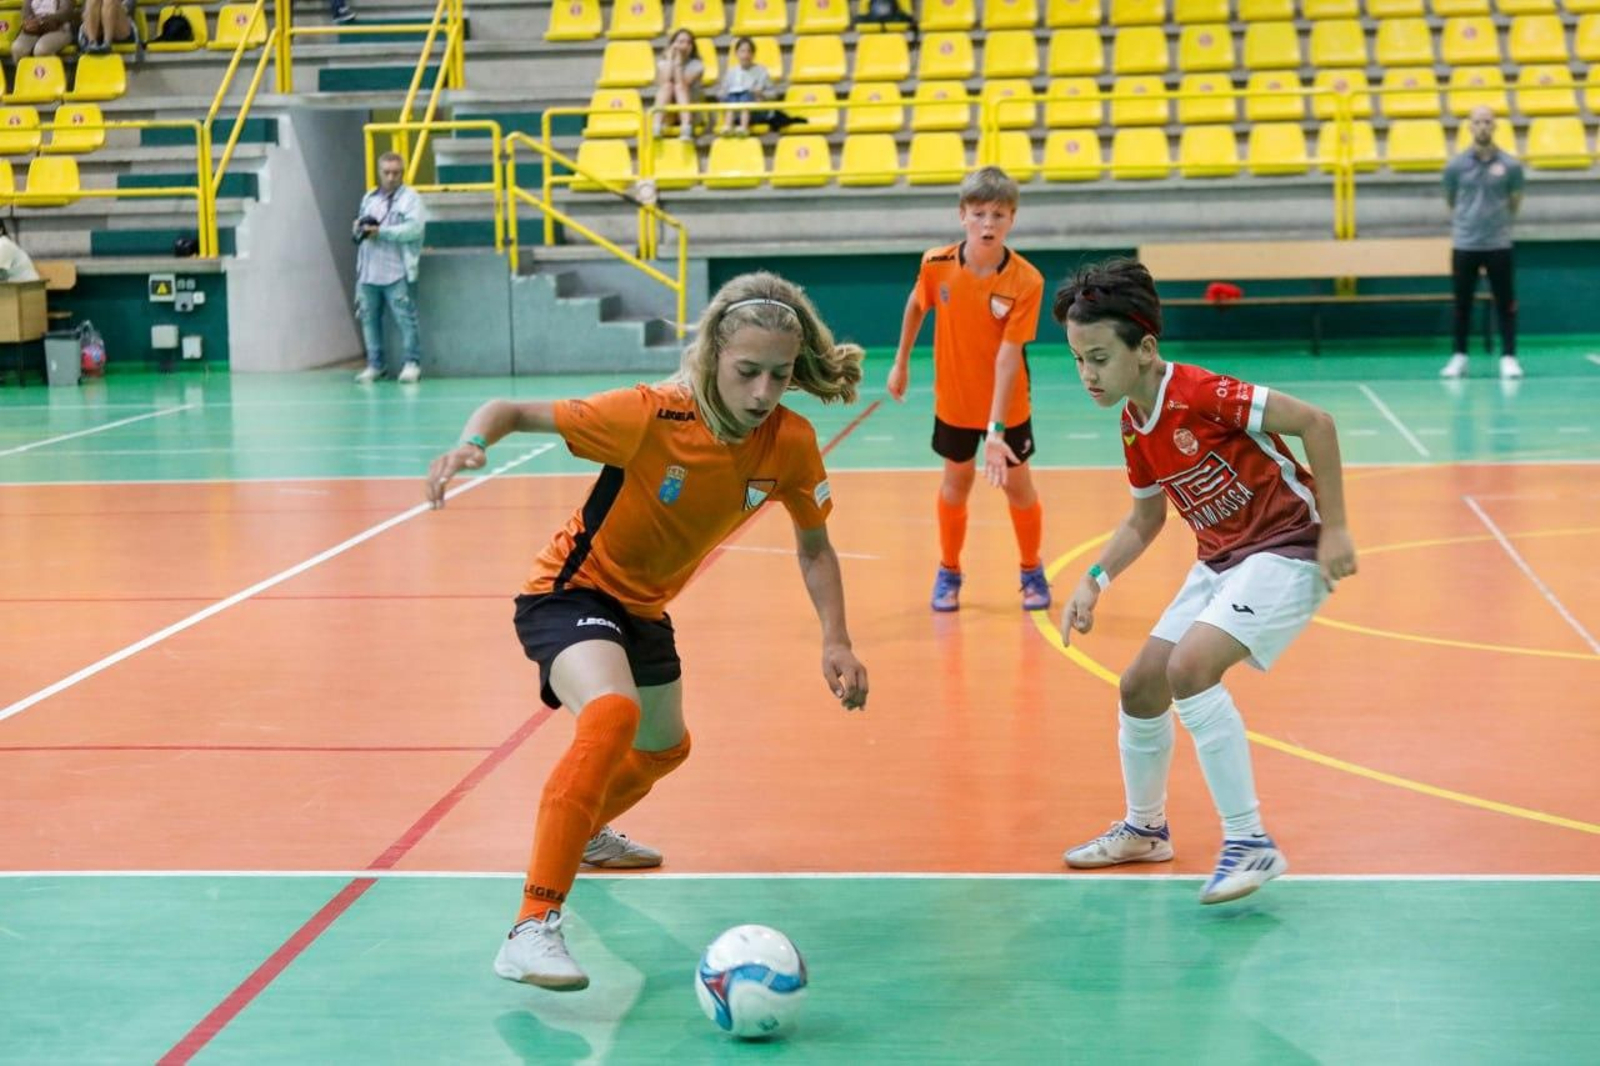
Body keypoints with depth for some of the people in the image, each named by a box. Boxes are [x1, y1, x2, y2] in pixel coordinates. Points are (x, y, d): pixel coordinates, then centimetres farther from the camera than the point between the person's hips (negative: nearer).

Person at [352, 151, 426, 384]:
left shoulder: (410, 197, -2)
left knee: (405, 318, -6)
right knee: (369, 318, 6)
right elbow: (360, 229, 25)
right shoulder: (369, 198, 19)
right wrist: (358, 229, 0)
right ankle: (374, 365, 14)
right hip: (368, 272, 6)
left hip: (397, 273, -6)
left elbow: (413, 229, -15)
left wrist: (381, 232, -19)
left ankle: (412, 363, 2)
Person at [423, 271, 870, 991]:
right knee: (613, 713, -36)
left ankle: (584, 833, 63)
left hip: (644, 608, 7)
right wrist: (470, 444, -44)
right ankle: (533, 926, -36)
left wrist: (835, 642, -13)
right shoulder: (652, 417, -30)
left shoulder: (791, 443, -16)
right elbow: (514, 411, -24)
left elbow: (813, 548, -1)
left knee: (664, 749, 29)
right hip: (571, 590, -7)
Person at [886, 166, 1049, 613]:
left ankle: (1032, 571, 31)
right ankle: (948, 572, 32)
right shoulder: (936, 264, -17)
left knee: (1017, 485, 9)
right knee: (957, 481, 14)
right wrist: (901, 363, 12)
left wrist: (996, 430, -32)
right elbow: (916, 306, 5)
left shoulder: (1026, 281, -25)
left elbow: (1007, 356, -29)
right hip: (954, 402, 2)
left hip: (1008, 407, -2)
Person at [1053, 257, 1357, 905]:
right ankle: (1145, 829, 34)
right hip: (1220, 560, 9)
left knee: (1190, 668, -27)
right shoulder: (1134, 426, 4)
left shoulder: (1200, 395, -23)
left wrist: (1334, 528, -22)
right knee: (1141, 686, 10)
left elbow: (1314, 422, -23)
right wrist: (1095, 580, 5)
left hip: (1286, 548, -9)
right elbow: (1144, 520, 18)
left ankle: (1250, 844, -19)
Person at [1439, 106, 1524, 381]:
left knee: (1505, 303, 0)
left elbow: (1515, 202, 11)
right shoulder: (1456, 166, 0)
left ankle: (1508, 357, 3)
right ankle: (1459, 356, 15)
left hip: (1498, 244, -1)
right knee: (1462, 303, 6)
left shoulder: (1510, 165, -1)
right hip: (1464, 244, 1)